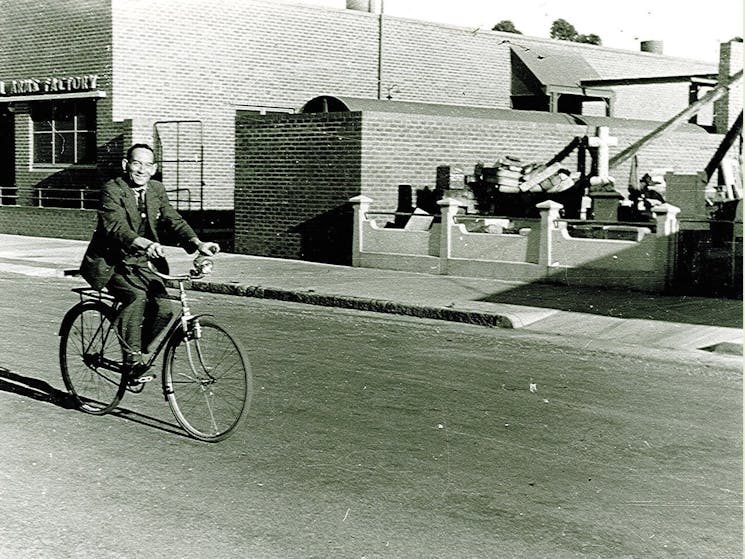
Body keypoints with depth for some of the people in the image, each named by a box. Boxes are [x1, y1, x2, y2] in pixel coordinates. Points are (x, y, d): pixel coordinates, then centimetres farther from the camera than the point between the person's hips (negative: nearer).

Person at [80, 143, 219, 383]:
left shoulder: (156, 190, 6)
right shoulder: (112, 190, -14)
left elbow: (174, 220, -3)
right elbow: (115, 226, -29)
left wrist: (197, 243, -22)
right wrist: (144, 243, -48)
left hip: (141, 264, 5)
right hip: (111, 263, -5)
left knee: (163, 308, -16)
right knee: (137, 297, -31)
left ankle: (139, 351, 9)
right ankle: (132, 362, -21)